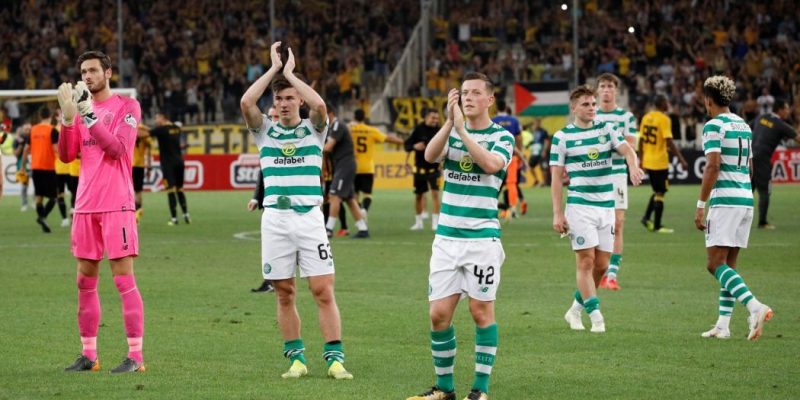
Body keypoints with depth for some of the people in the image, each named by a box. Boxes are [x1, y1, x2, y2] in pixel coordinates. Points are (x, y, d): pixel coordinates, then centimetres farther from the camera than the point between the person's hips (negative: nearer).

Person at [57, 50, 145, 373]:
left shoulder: (127, 106, -2)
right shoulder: (82, 106, 14)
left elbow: (117, 148, -15)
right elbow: (66, 156, 6)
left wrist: (89, 115, -18)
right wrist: (68, 117, -6)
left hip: (116, 204, -6)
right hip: (85, 205, 6)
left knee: (124, 280, -8)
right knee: (85, 281, 7)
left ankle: (135, 356, -7)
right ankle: (88, 355, 13)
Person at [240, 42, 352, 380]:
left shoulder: (314, 130, 8)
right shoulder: (265, 131, 11)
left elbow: (319, 105, -14)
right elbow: (246, 102, -7)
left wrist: (290, 72, -4)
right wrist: (273, 68, -2)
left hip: (309, 216, -2)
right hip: (275, 218, 2)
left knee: (323, 291, -6)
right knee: (284, 293, 4)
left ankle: (335, 358, -5)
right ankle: (296, 357, 11)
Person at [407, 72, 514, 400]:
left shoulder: (502, 137, -1)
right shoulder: (451, 132, 10)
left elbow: (492, 164, -21)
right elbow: (430, 155, -10)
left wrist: (462, 130, -20)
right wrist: (450, 121, -20)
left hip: (482, 236, -4)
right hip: (446, 236, 4)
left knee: (481, 311, -1)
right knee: (438, 314, 1)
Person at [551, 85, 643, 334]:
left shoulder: (607, 129, 8)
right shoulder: (562, 137, -1)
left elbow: (626, 149, -8)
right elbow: (556, 176, -1)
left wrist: (633, 166, -32)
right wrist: (557, 213, -7)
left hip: (606, 206, 4)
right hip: (579, 205, -4)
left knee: (601, 265, 6)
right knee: (586, 261, -10)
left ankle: (576, 309, 23)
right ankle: (595, 316, -8)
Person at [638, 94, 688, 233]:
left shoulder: (646, 117, 7)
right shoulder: (664, 119, -14)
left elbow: (641, 140, 11)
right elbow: (669, 142, -21)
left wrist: (641, 160, 20)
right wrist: (681, 159, -19)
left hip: (648, 162, 7)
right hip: (660, 162, -7)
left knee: (657, 191, 20)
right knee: (660, 193, 2)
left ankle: (647, 217, 7)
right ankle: (657, 226, 4)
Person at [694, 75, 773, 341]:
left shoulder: (714, 126, -8)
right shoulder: (744, 126, 17)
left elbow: (713, 167, -16)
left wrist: (701, 206, -14)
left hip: (725, 200, -8)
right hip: (746, 199, 8)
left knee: (716, 264, -9)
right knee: (728, 264, 12)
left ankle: (754, 306, -27)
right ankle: (723, 325, 10)